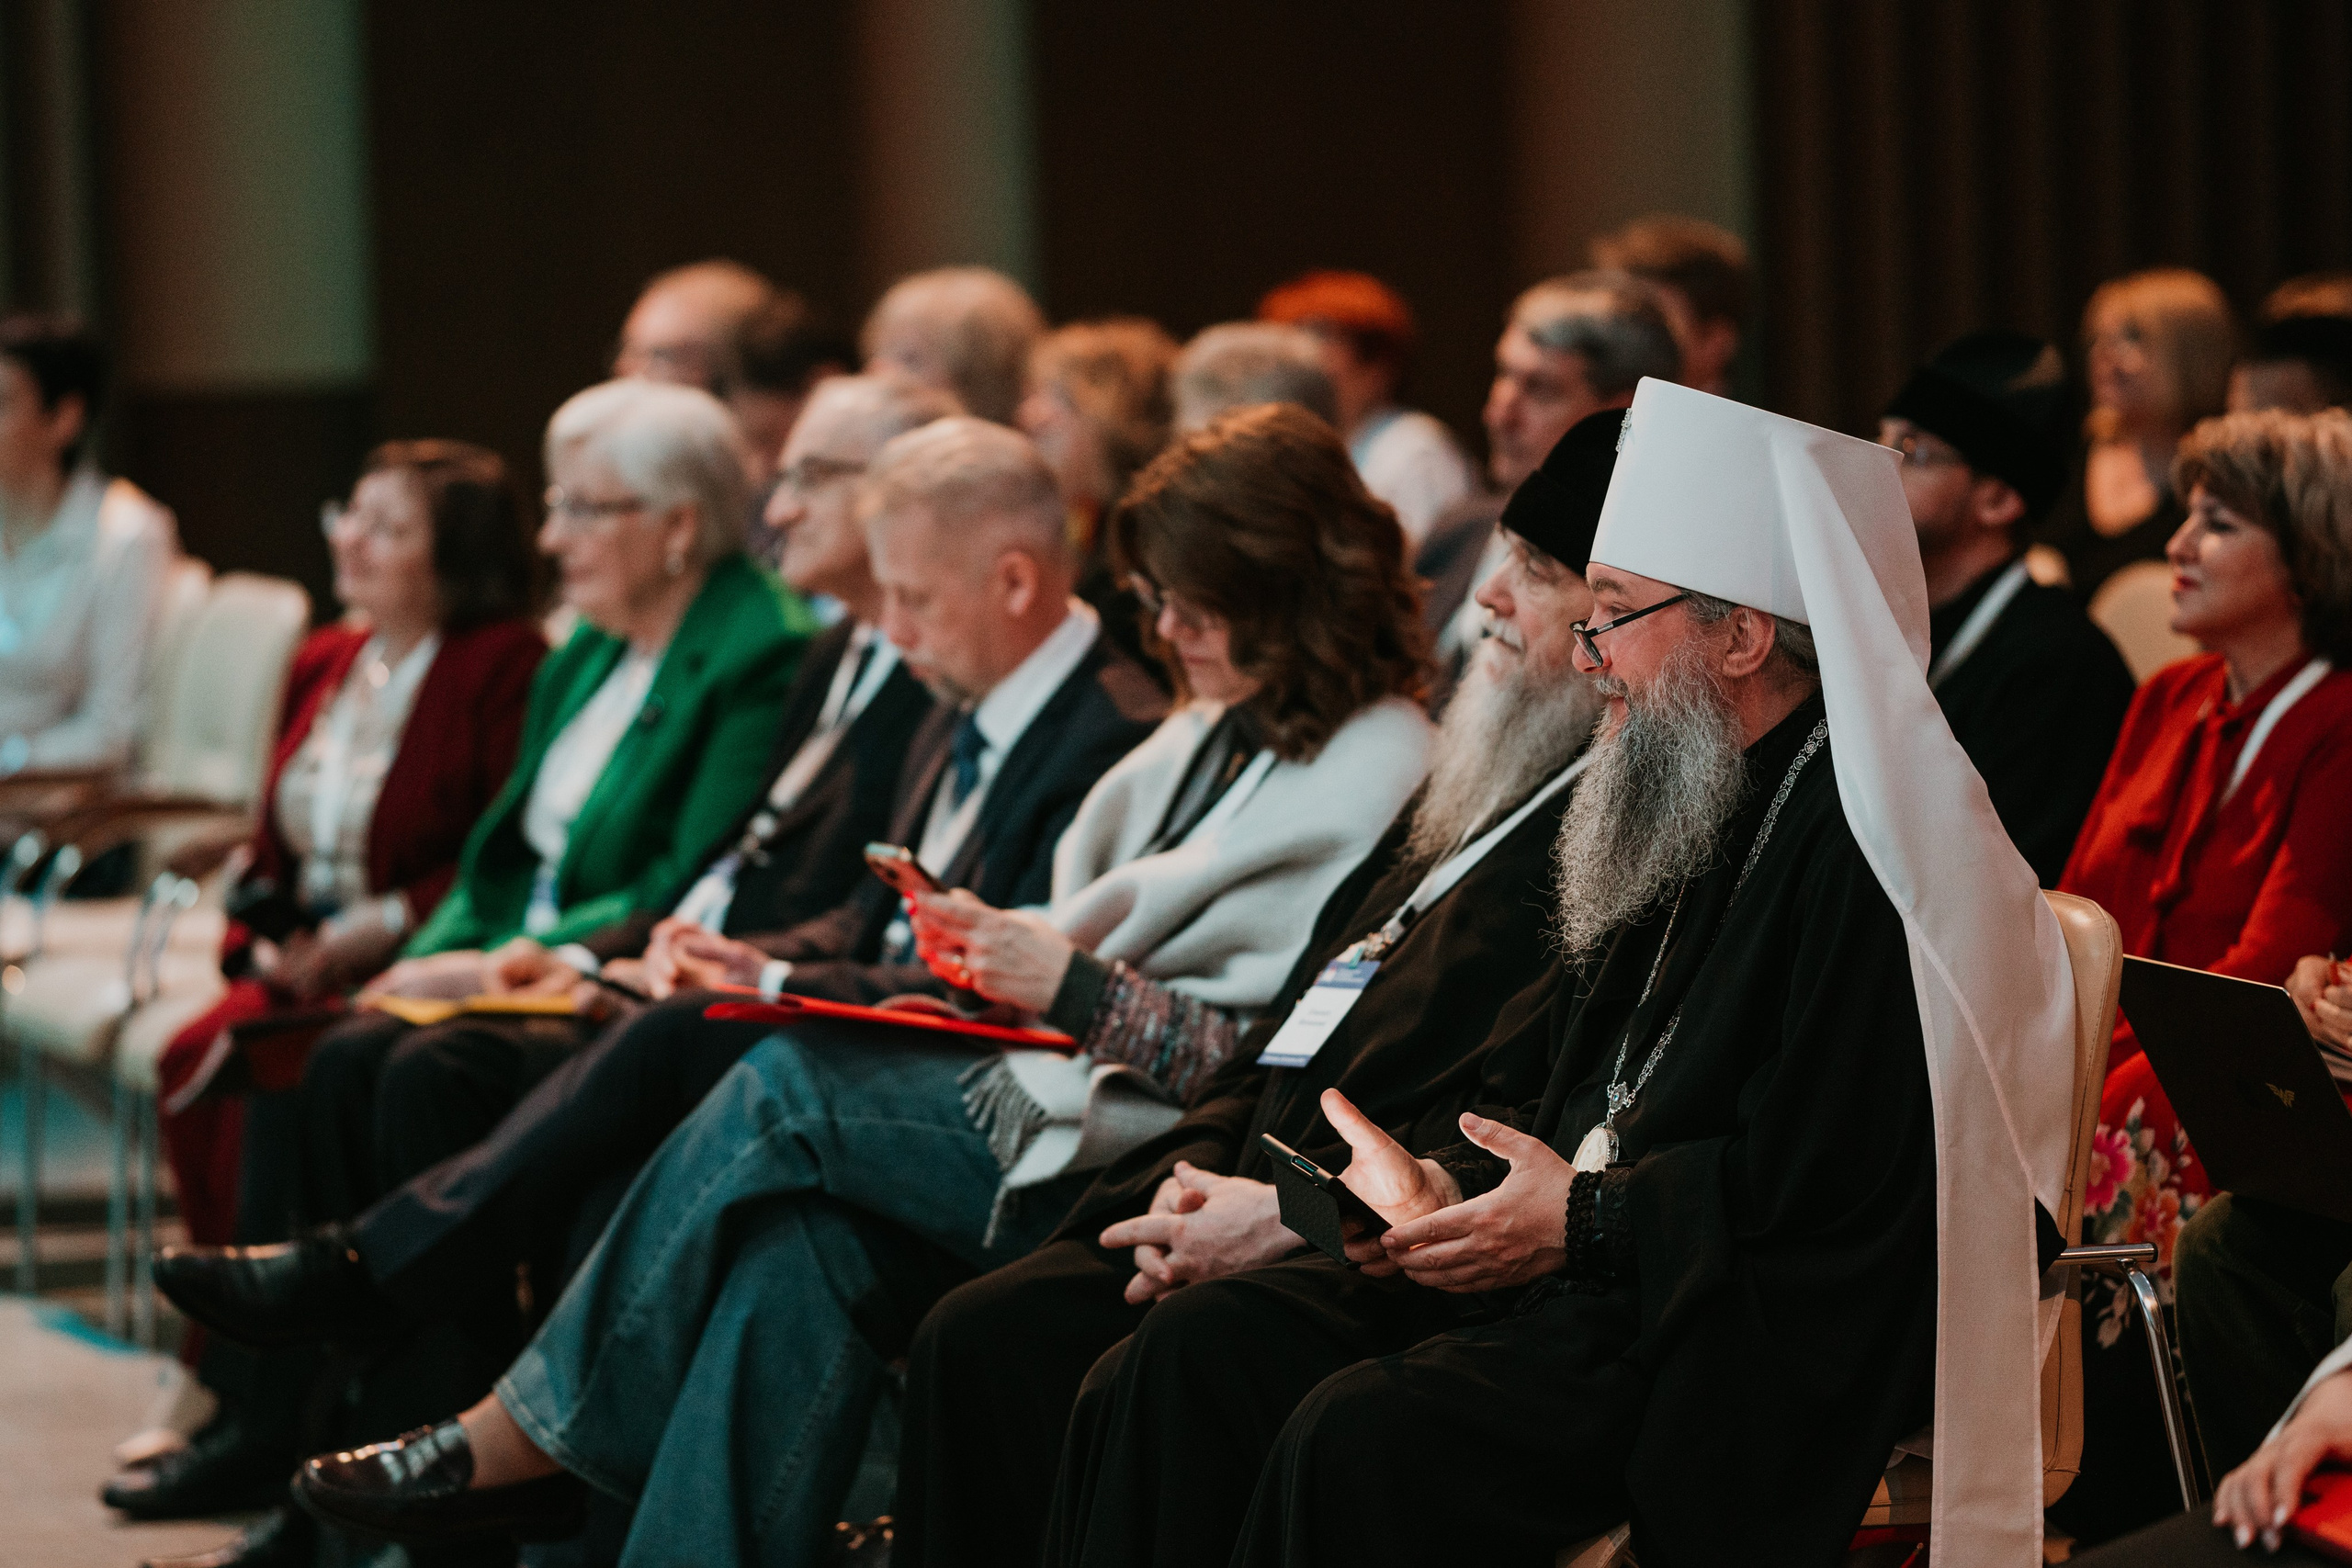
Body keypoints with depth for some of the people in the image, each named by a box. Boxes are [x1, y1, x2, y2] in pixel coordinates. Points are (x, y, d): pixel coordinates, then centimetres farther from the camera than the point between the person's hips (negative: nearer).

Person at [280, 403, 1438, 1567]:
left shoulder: (1386, 772, -8)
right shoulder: (1212, 731, 22)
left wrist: (1076, 987, -15)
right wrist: (1004, 957, 5)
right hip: (1064, 1086, 8)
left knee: (789, 1089, -19)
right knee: (801, 1240, -22)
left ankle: (513, 1439, -13)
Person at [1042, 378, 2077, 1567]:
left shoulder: (1872, 840, -15)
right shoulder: (1671, 800, 16)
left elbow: (1828, 1178, -21)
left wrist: (1584, 1219, -16)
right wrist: (1453, 1183, 2)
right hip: (1572, 1256, 10)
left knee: (1360, 1438, -29)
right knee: (1204, 1343, -8)